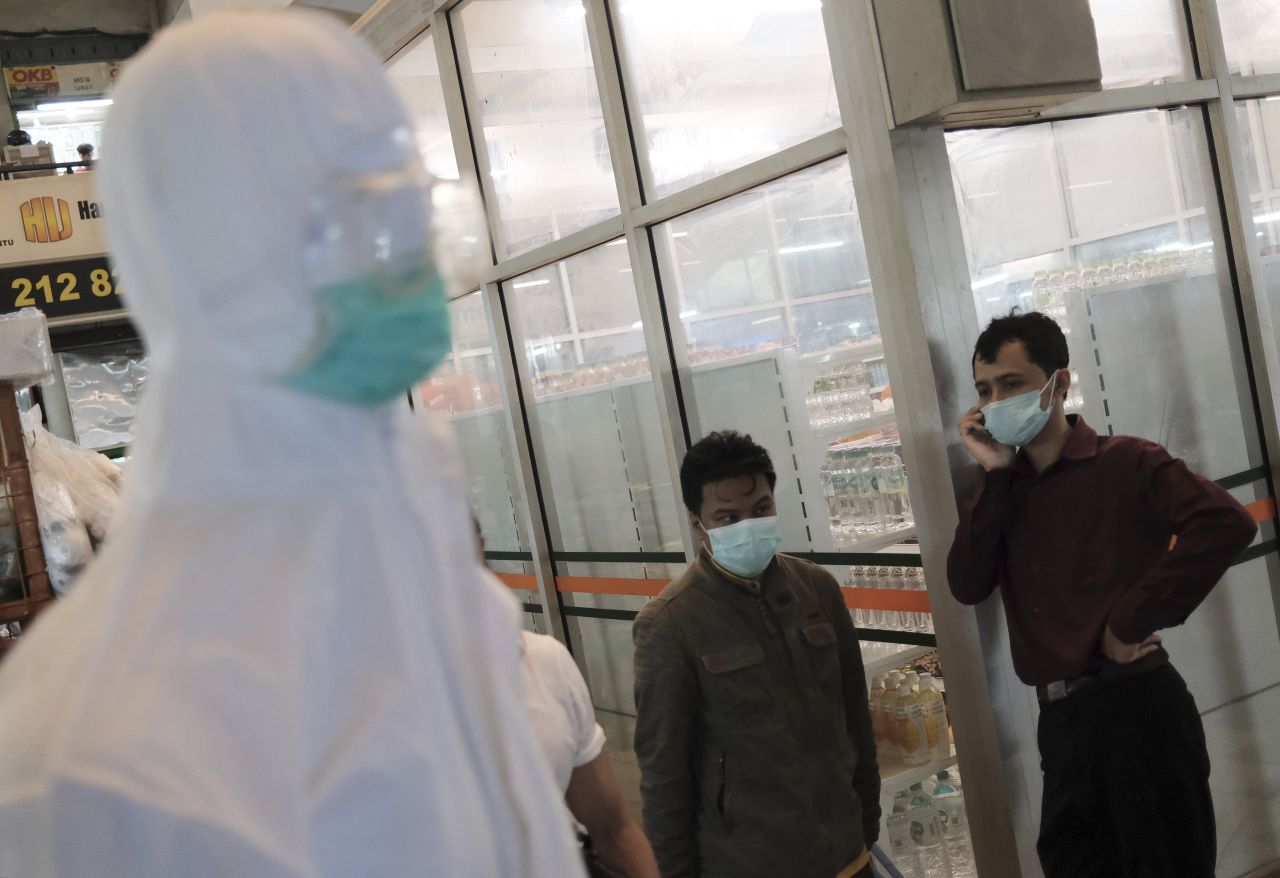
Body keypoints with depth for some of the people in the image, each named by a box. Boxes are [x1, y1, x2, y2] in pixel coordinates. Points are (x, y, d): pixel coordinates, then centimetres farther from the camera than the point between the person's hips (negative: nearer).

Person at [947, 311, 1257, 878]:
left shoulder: (1124, 462, -6)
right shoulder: (1002, 488, 9)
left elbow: (1226, 523, -21)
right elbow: (967, 587, -3)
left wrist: (1131, 623, -20)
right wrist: (994, 475, -8)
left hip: (1137, 708, -6)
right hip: (1060, 719, 6)